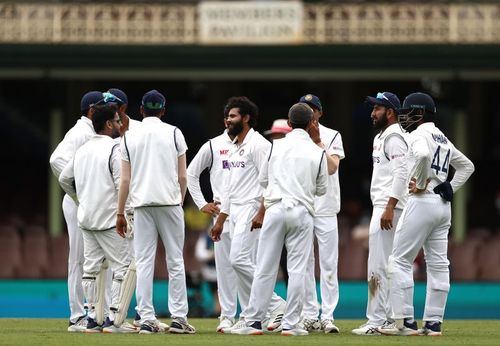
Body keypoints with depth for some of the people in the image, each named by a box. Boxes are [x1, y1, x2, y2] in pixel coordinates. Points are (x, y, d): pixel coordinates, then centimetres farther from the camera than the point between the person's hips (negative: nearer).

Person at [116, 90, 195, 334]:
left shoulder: (129, 136, 5)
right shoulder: (173, 133, 2)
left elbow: (125, 179, 3)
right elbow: (182, 176, 1)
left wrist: (120, 213, 9)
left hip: (141, 204, 1)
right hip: (169, 202, -1)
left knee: (143, 262, 2)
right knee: (175, 261, 3)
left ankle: (147, 319, -3)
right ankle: (178, 317, -1)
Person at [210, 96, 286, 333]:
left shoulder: (258, 144, -10)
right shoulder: (234, 148, 19)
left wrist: (262, 213, -25)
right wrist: (220, 220, 21)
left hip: (252, 210, -10)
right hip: (236, 213, 10)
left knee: (240, 259, -18)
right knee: (242, 263, 7)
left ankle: (276, 305, -11)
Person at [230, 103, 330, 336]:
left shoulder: (276, 146, 3)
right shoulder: (317, 152, 1)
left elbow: (263, 179, 11)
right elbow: (321, 189, 10)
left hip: (275, 209, 1)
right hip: (302, 211, -1)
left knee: (265, 267, 3)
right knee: (297, 269, 2)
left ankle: (253, 321, 2)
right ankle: (291, 324, -1)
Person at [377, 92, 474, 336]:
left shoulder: (418, 135, -8)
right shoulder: (443, 139, 19)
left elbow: (422, 155, -30)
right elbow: (467, 166, 26)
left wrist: (420, 184, -18)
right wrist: (449, 189, 15)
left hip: (422, 200, -9)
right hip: (444, 205, 9)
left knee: (400, 261, -5)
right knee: (438, 264, 7)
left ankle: (404, 321, -10)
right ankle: (433, 322, 5)